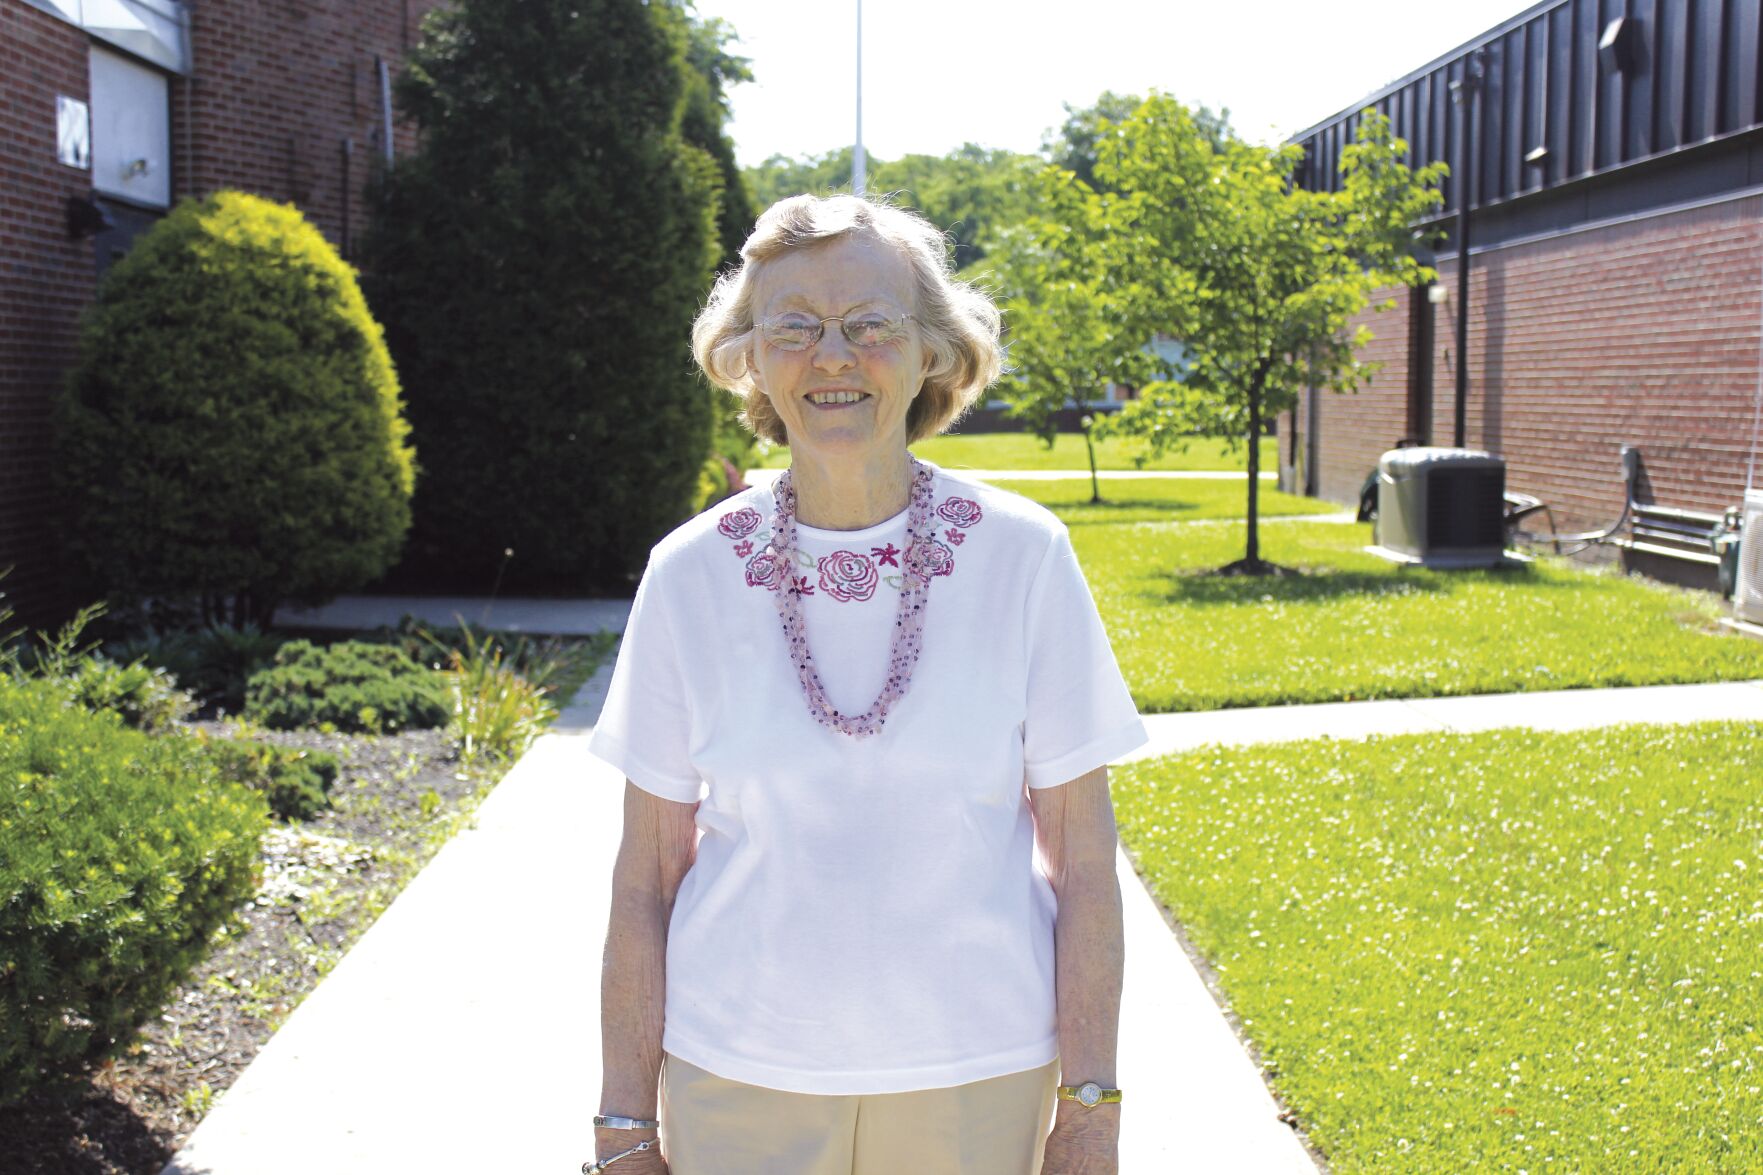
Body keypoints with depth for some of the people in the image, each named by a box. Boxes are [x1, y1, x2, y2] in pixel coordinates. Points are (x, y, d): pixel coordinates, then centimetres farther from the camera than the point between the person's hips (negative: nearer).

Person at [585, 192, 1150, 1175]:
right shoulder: (691, 575, -5)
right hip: (737, 1085, 1)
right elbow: (646, 878, 0)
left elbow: (1084, 862, -4)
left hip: (977, 1082, 0)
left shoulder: (1024, 556, -7)